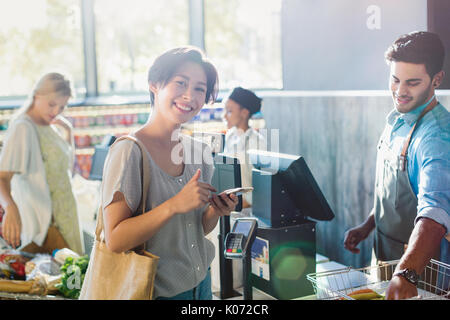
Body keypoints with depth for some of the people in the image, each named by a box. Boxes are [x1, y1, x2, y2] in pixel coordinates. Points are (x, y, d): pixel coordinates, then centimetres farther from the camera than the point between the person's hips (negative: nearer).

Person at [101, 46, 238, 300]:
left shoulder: (198, 150, -1)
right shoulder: (129, 151, -19)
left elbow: (196, 229, 9)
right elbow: (115, 240, -22)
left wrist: (216, 211, -11)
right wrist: (174, 205, -30)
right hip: (156, 291, -6)